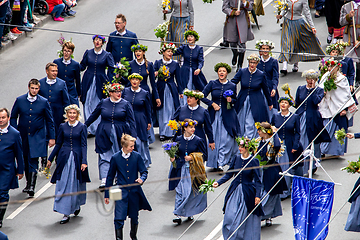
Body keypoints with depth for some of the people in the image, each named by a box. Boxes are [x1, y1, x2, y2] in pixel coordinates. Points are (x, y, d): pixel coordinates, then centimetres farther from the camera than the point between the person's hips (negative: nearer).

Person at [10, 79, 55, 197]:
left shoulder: (44, 102, -2)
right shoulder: (20, 100, 1)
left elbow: (49, 121, 4)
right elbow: (13, 117, 9)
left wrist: (51, 137, 2)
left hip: (37, 137, -3)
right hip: (23, 136, 3)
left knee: (33, 161, -14)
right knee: (26, 161, 12)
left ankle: (32, 186, -18)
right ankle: (28, 183, 28)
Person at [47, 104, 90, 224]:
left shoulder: (82, 127, -2)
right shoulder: (63, 127, 5)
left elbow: (84, 145, -6)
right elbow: (58, 144, 12)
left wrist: (84, 161, -14)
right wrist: (50, 159, 11)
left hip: (77, 158, -2)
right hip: (64, 158, 2)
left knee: (75, 185, 7)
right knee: (62, 185, -3)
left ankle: (77, 205, 34)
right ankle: (65, 213, 0)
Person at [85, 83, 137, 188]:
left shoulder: (126, 104, 0)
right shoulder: (103, 103, 3)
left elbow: (132, 121, 0)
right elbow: (93, 116, 16)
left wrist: (133, 137, -8)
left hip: (120, 135, 0)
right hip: (104, 135, 0)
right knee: (104, 158, -8)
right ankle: (104, 181, -14)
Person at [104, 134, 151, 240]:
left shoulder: (137, 156, -2)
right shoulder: (115, 158, -4)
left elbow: (144, 172, 4)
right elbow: (110, 177, 5)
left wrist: (142, 179, -21)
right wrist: (107, 194, 8)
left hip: (134, 191, 2)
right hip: (121, 192, -2)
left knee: (134, 217, 16)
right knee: (119, 219, -13)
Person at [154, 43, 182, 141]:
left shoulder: (175, 64, 3)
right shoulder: (157, 63, 3)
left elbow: (178, 79, 8)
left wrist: (180, 91, 7)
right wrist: (156, 73, -24)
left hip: (171, 90, 0)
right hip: (160, 89, 0)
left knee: (170, 111, -3)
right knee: (161, 111, 3)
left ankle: (169, 132, 2)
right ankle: (162, 133, 10)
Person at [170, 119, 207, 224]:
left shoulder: (198, 140, -3)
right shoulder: (178, 139, 4)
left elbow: (204, 155, -1)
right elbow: (176, 153, 16)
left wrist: (192, 158, -14)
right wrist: (173, 158, -5)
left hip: (193, 170, -1)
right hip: (181, 169, 1)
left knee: (192, 191, 6)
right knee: (180, 191, -7)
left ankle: (189, 213, 24)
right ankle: (178, 215, -11)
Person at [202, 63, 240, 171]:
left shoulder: (232, 86, 2)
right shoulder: (212, 84, 1)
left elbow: (235, 100, 14)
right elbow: (202, 96, 3)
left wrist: (231, 100, -8)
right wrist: (212, 104, -7)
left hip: (227, 115, -1)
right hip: (214, 114, 1)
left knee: (226, 139, -7)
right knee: (214, 138, 0)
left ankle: (221, 163, -4)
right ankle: (213, 161, 10)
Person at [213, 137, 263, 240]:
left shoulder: (253, 161, -7)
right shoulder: (236, 158, 3)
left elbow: (257, 180, -6)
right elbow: (229, 174, 9)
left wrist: (257, 195, -12)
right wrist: (218, 182, -5)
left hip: (247, 193, -3)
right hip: (234, 191, 4)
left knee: (242, 219, -2)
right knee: (229, 217, -3)